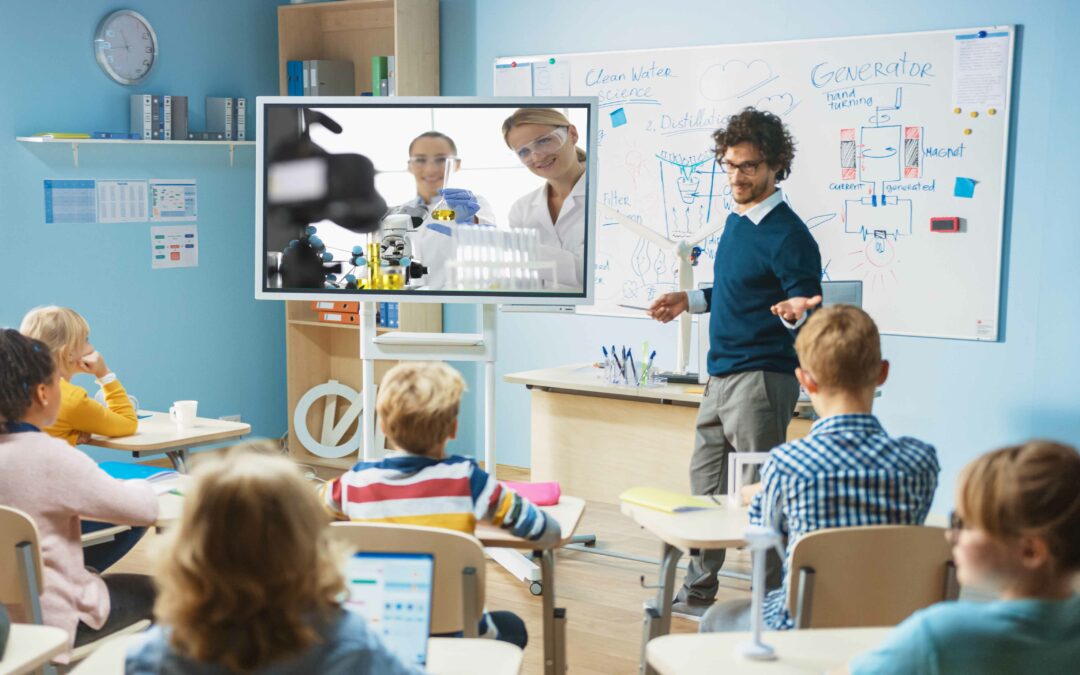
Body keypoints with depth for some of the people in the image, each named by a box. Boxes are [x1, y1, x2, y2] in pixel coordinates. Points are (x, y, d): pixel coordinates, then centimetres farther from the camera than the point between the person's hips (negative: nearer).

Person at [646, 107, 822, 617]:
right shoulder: (736, 221, 13)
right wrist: (689, 301, 22)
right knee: (705, 487, 16)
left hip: (762, 379, -9)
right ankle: (697, 593, 30)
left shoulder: (788, 235, -14)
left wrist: (795, 313, -37)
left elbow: (807, 311, -16)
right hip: (721, 376, 9)